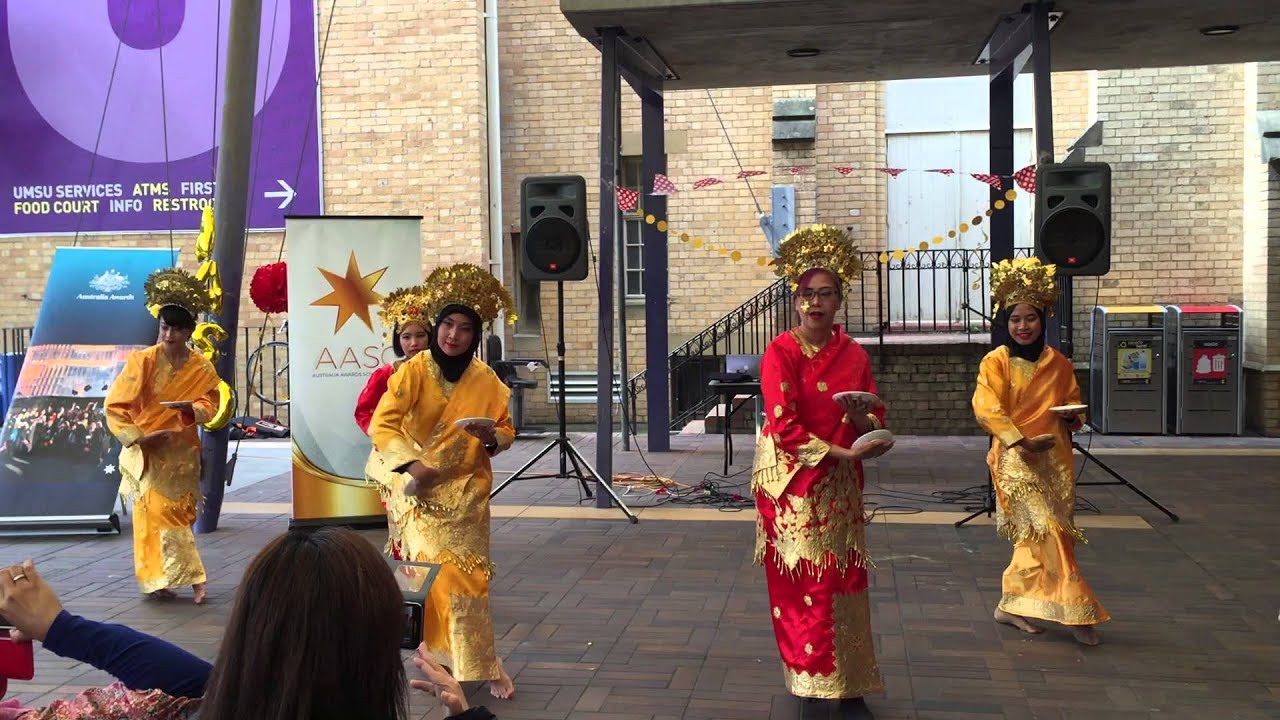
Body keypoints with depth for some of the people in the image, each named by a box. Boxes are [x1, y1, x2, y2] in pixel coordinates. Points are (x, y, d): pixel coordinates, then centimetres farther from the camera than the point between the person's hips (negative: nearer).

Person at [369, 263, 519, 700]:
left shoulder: (486, 381, -1)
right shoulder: (413, 372, -9)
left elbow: (506, 431, 6)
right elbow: (382, 425, -13)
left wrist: (491, 434, -18)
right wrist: (412, 464, -26)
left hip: (466, 490, 2)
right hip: (417, 488, -2)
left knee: (468, 575, 3)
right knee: (439, 570, -6)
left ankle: (466, 661, 18)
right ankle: (481, 667, 7)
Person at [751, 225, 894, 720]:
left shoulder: (854, 354, 7)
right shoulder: (781, 353, -8)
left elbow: (876, 421, 10)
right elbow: (784, 429, -15)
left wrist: (863, 419, -13)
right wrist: (843, 453, -18)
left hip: (841, 488, 5)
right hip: (792, 486, -4)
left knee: (847, 584, 7)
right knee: (803, 586, -2)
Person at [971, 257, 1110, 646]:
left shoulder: (1058, 363, 11)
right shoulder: (996, 362, -4)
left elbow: (1074, 404, 20)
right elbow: (986, 407, -13)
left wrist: (1072, 417, -4)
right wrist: (1019, 440, -22)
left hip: (1055, 458, 5)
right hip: (1015, 459, -5)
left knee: (1035, 535, 7)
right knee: (1048, 530, -12)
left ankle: (1011, 605, 20)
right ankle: (1077, 610, -8)